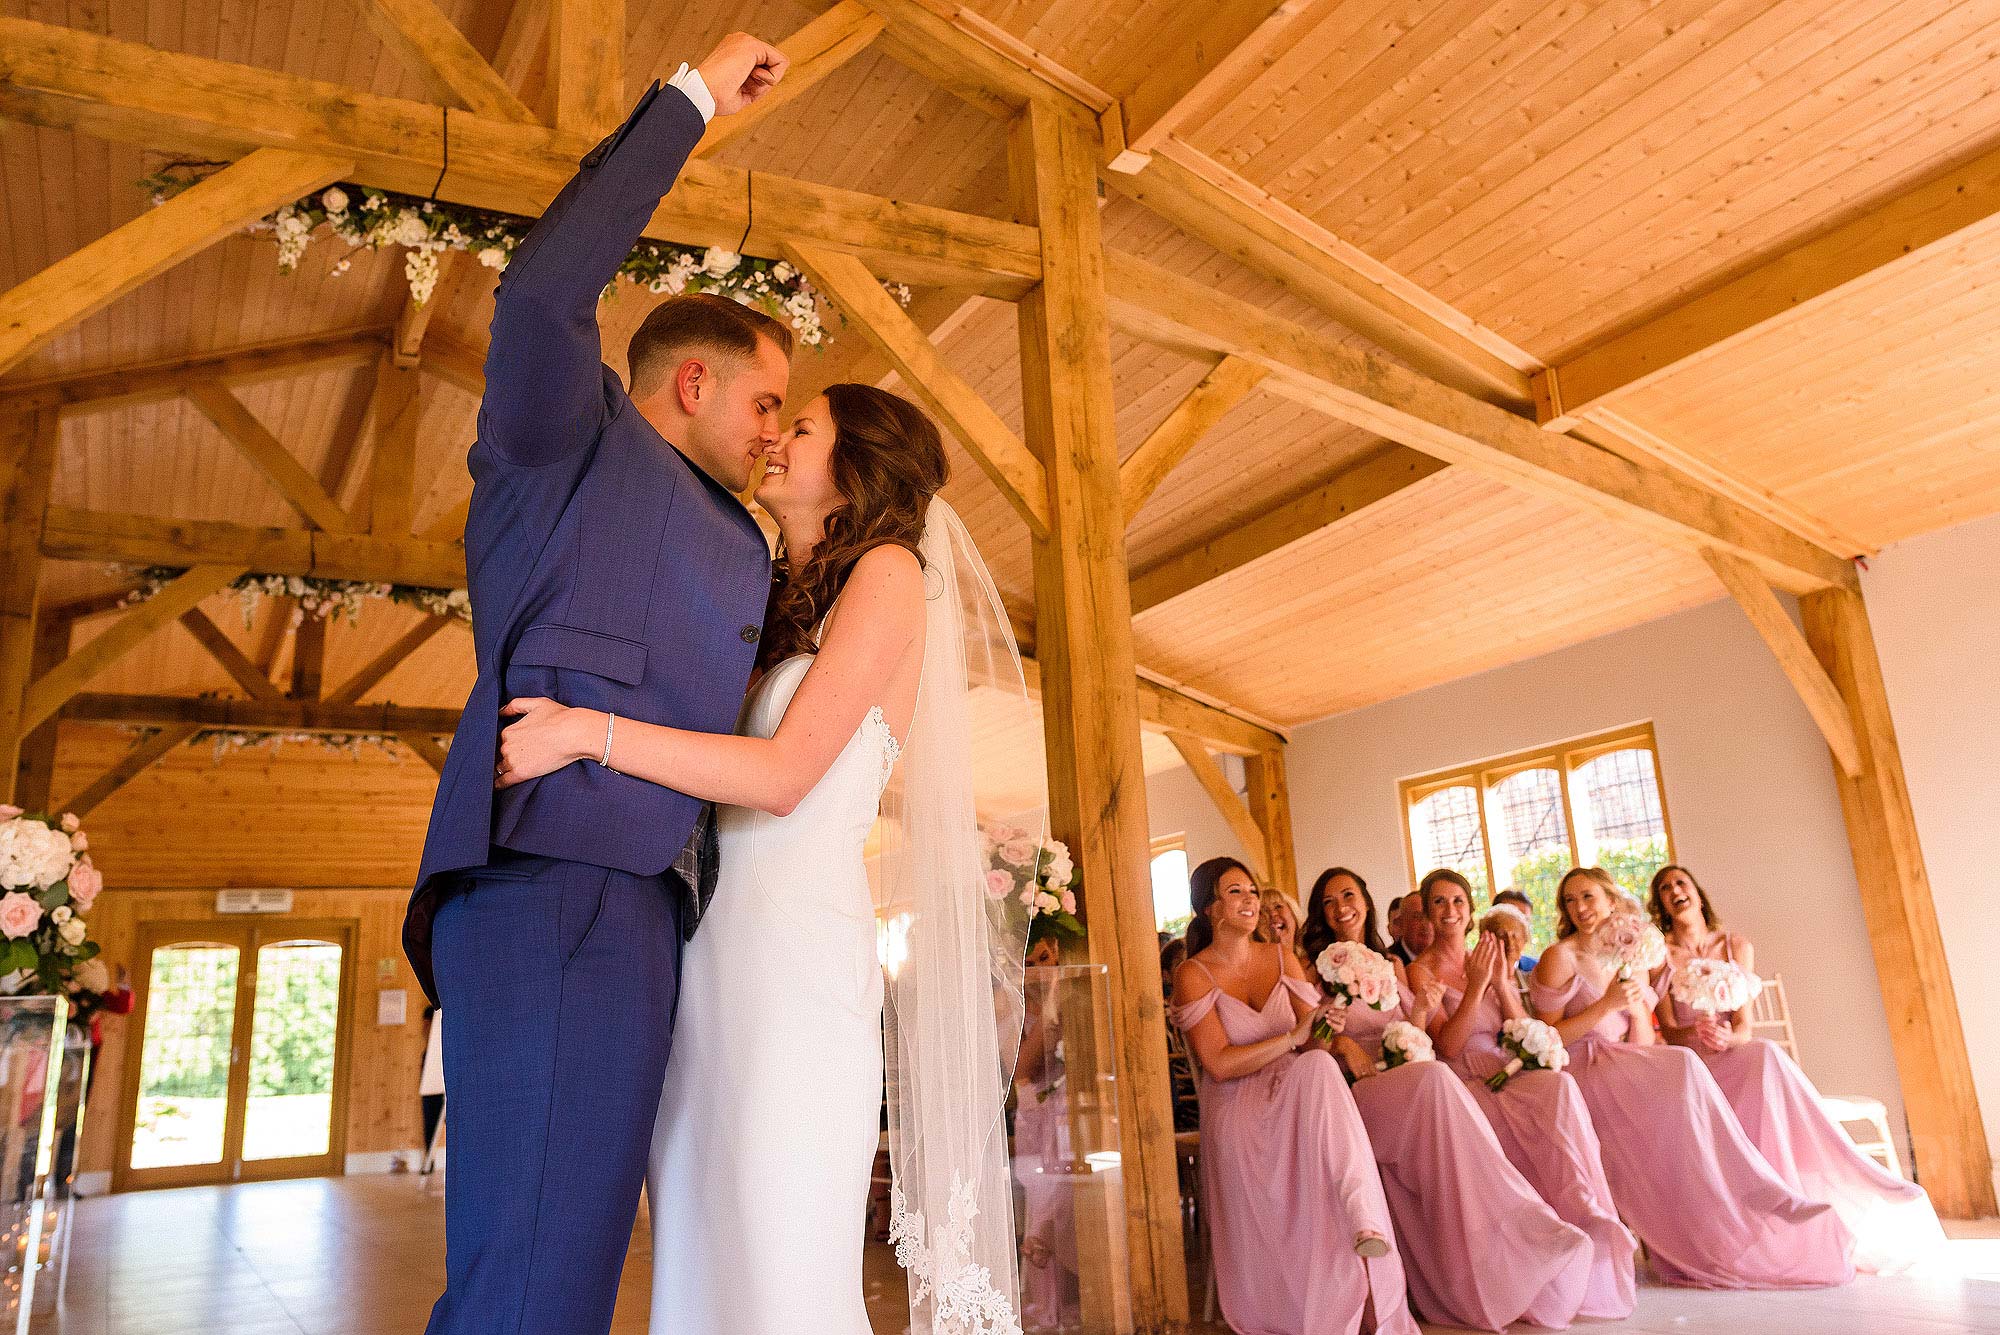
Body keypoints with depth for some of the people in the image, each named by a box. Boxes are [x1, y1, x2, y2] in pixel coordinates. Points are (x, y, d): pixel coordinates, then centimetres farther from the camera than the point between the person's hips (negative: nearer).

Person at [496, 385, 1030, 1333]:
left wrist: (588, 732, -14)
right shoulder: (776, 608, 23)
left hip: (795, 946, -7)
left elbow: (785, 775, -12)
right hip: (705, 950, 7)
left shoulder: (888, 571, 0)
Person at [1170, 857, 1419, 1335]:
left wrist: (1328, 1029, -19)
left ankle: (1362, 1218, -45)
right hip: (1236, 1106, -4)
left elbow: (1314, 1039, 6)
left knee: (1318, 1066, -33)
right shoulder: (1192, 976, -2)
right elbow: (1219, 1064, -12)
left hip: (1300, 1091, 4)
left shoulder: (1281, 959, 14)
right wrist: (1293, 1037, -18)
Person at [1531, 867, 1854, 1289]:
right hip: (1580, 1073, -6)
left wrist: (1637, 1008, -8)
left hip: (1624, 1071, 6)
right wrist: (1606, 1004, -15)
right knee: (1680, 1067, -32)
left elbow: (1642, 1046, 12)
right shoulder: (1559, 958, -1)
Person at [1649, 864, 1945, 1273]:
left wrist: (1727, 1037, -22)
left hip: (1735, 1058, 2)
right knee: (1765, 1056, -31)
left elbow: (1743, 1025, 1)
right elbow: (1668, 1030, -3)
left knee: (1764, 1055, -32)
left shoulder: (1737, 947, 11)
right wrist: (1697, 1032, -25)